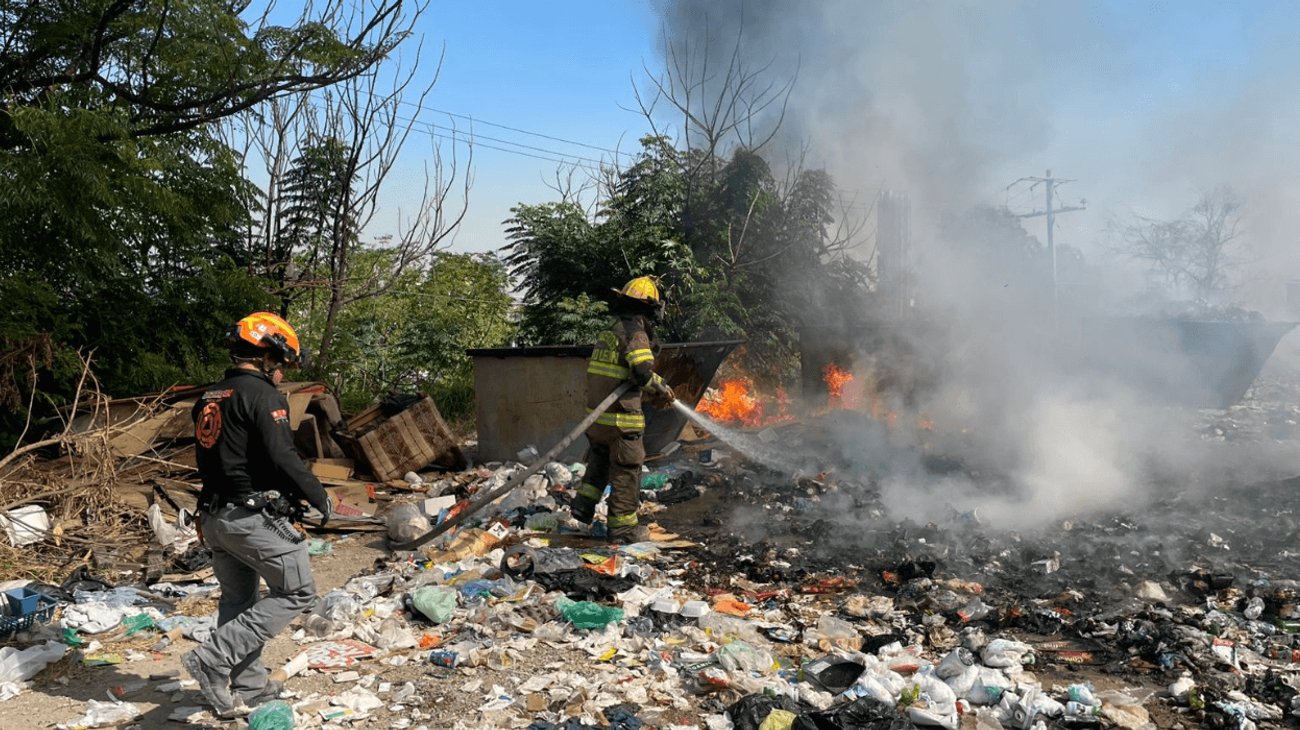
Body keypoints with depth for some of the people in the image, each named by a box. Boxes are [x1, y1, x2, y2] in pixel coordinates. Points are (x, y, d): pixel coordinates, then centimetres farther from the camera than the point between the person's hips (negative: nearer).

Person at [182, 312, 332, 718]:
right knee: (297, 593, 0)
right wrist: (318, 495, -11)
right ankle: (213, 660, -6)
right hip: (255, 517, -9)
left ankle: (249, 687, 25)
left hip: (216, 516, 9)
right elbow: (282, 458, -22)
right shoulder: (261, 395, -14)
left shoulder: (210, 399, 14)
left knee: (238, 601, 17)